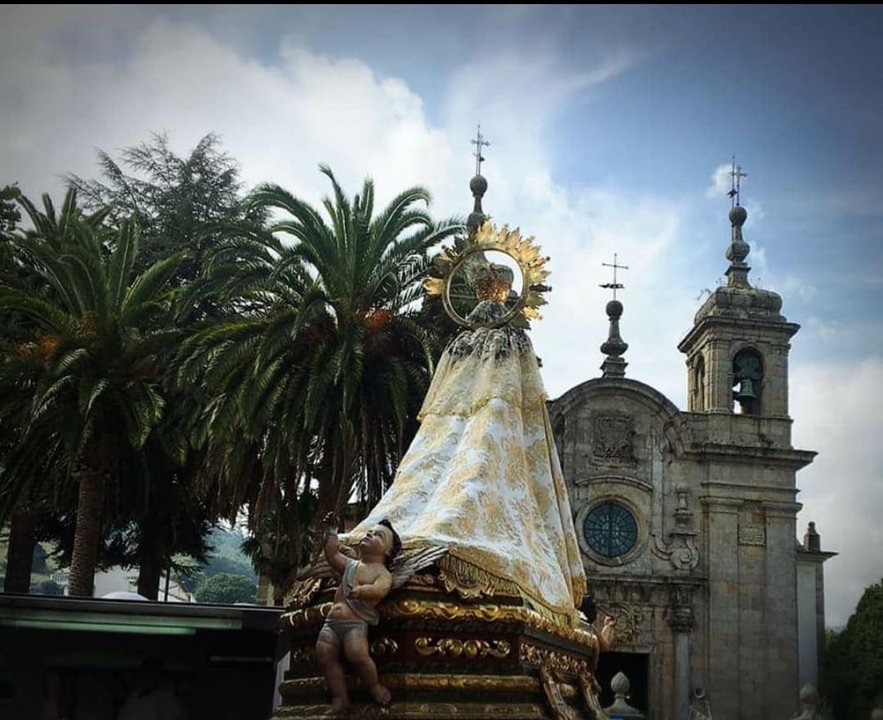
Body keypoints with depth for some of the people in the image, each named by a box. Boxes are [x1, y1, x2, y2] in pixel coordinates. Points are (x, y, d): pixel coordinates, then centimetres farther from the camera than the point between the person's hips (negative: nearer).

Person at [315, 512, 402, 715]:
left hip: (357, 622, -6)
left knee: (356, 653, -27)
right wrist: (330, 530, 15)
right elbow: (332, 555, 16)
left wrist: (362, 590, -40)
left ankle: (373, 686, 2)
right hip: (333, 620, 7)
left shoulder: (382, 573, 0)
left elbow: (380, 589, -20)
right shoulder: (350, 565, 22)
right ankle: (339, 698, 3)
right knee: (324, 654, -7)